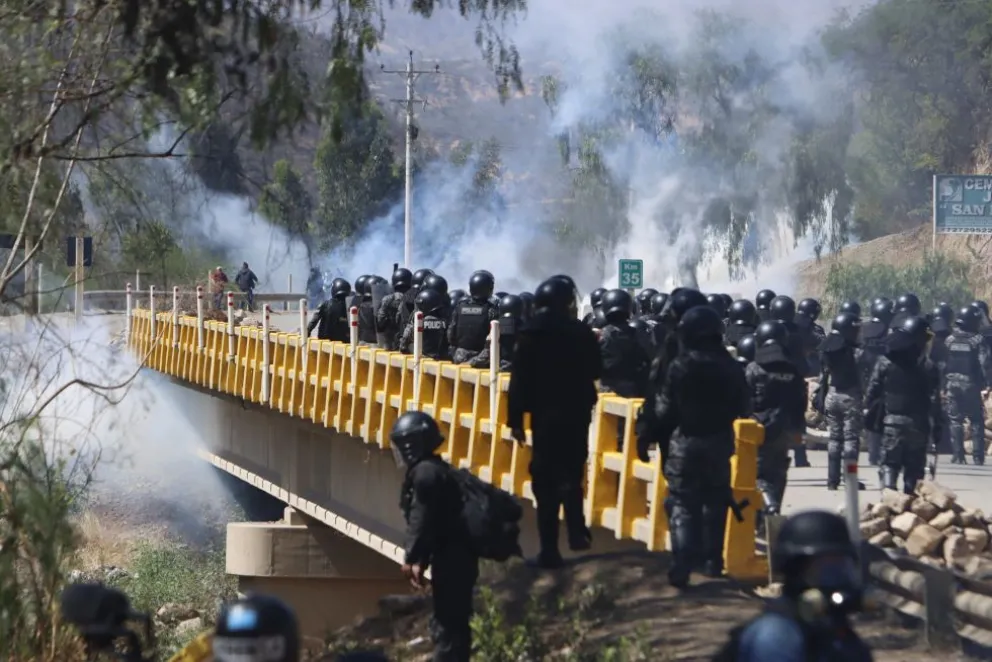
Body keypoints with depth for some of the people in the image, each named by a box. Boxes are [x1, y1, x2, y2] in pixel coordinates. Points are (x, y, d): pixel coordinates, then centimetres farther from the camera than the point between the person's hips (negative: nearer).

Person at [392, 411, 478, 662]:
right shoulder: (435, 470, 18)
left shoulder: (425, 474, -14)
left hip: (451, 559, -10)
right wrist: (420, 560, 17)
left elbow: (422, 521, -17)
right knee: (454, 621, 14)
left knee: (446, 623, -10)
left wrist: (412, 559, -9)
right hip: (457, 556, 10)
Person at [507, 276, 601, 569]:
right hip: (577, 413, 2)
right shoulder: (581, 332, -5)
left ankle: (550, 549, -4)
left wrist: (515, 419, -5)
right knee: (572, 474, 21)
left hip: (545, 414, -2)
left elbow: (519, 380, -10)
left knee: (546, 481, 0)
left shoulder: (530, 334, -7)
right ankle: (577, 532, 23)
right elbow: (596, 371, 6)